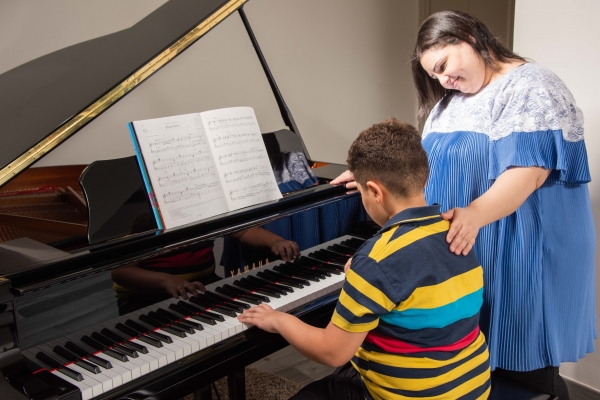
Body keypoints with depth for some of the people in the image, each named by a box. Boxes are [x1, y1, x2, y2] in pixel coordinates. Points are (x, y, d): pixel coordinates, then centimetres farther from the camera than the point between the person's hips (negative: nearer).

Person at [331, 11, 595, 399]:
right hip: (462, 251, 7)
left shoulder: (531, 88, -12)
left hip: (520, 255, -7)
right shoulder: (449, 103, 14)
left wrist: (475, 214, -40)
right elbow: (426, 164, 20)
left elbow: (527, 172, -25)